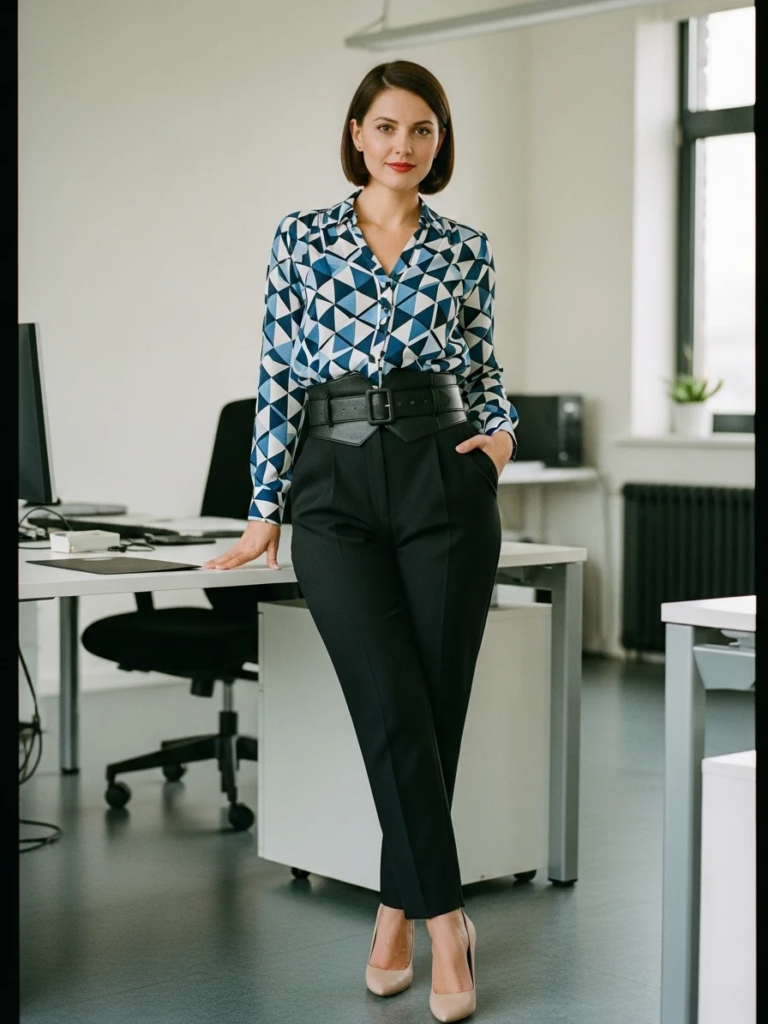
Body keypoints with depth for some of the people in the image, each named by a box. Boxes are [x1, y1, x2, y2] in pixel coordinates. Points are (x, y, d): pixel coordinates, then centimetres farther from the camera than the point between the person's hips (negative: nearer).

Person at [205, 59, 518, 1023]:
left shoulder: (467, 250, 11)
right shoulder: (301, 238, 9)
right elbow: (277, 379, 7)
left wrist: (501, 432, -3)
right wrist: (264, 510, 5)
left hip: (444, 483, 1)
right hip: (336, 491, -1)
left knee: (437, 709, 2)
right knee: (393, 713, -11)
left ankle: (397, 910, 17)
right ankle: (445, 917, 0)